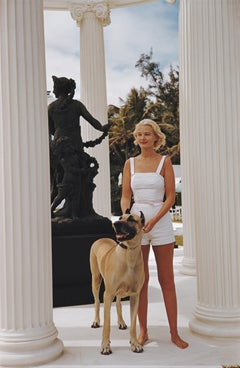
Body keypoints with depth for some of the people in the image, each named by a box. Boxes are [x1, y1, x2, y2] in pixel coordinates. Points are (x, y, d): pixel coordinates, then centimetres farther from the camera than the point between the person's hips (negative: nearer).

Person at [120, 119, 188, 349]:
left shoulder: (164, 161, 1)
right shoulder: (130, 163, 8)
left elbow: (170, 196, -4)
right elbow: (125, 196, 6)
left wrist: (154, 220, -16)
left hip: (161, 222, -2)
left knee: (166, 280, 4)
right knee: (140, 280, 6)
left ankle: (174, 333, 13)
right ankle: (143, 331, 17)